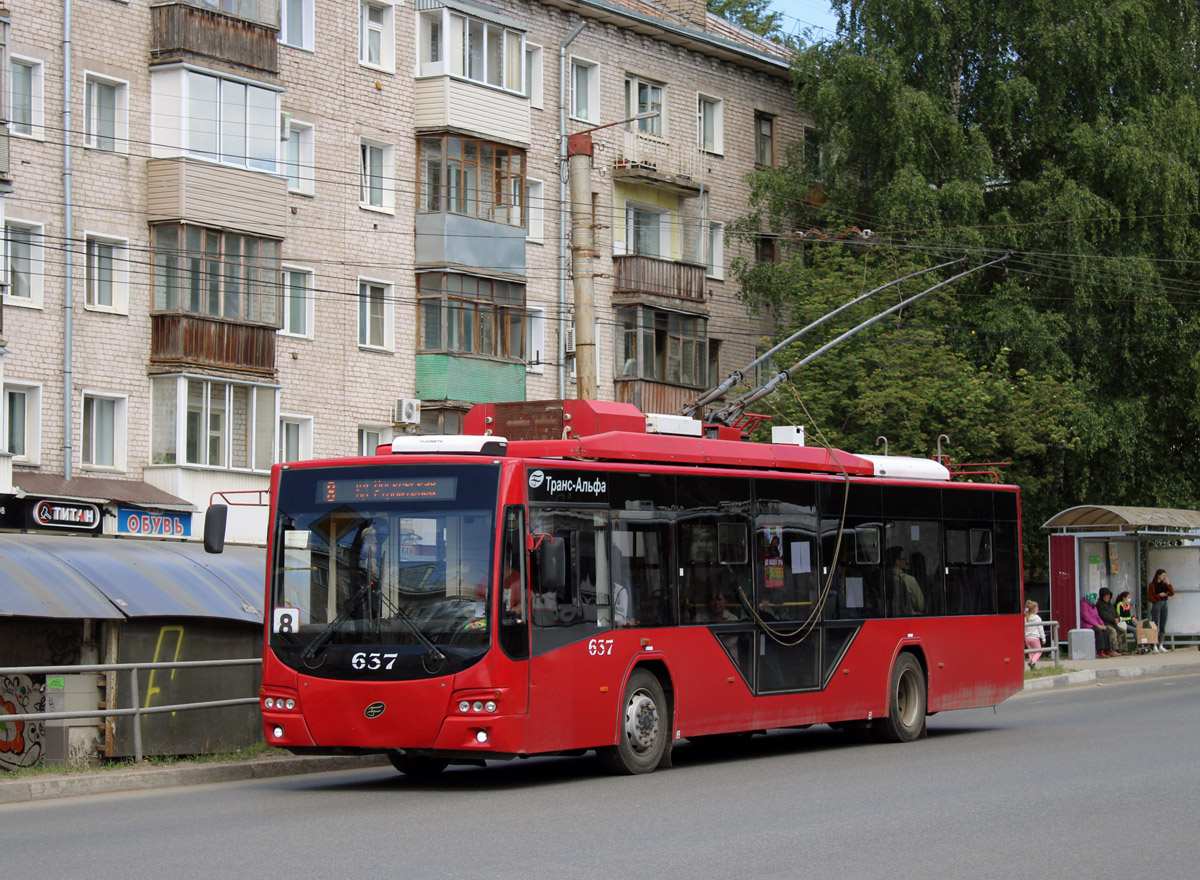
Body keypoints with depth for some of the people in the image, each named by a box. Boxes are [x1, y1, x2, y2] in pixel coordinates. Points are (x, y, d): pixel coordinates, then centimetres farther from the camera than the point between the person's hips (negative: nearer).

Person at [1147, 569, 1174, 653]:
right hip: (1156, 605, -6)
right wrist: (1159, 595, -17)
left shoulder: (1164, 584, 13)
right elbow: (1149, 597, -8)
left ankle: (1161, 646, 11)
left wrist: (1168, 584, -3)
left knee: (1163, 627, 7)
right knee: (1155, 626, -7)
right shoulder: (1152, 585, -3)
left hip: (1164, 604, 6)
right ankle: (1155, 647, -7)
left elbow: (1172, 593, 4)